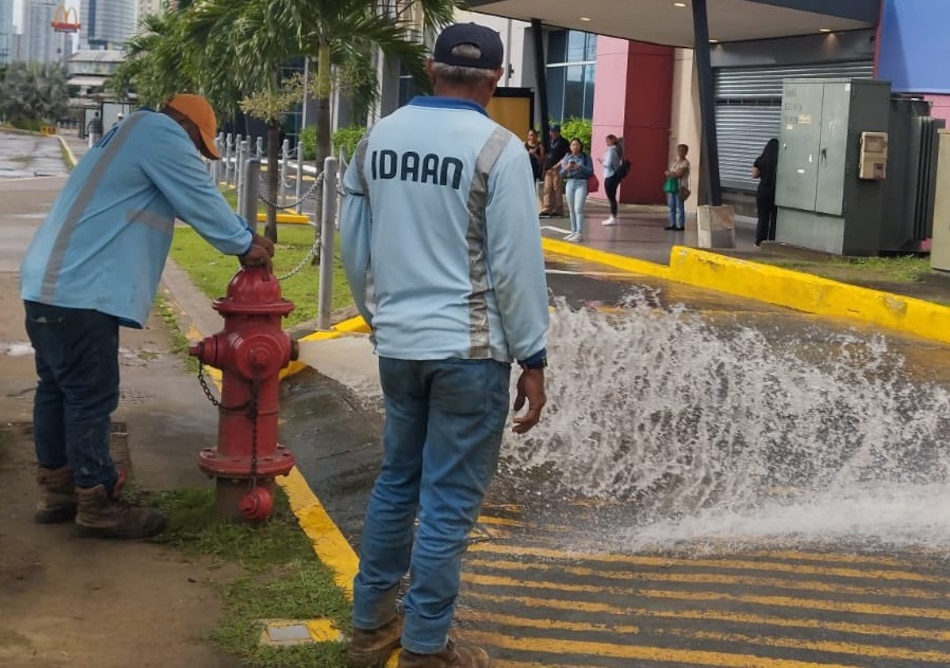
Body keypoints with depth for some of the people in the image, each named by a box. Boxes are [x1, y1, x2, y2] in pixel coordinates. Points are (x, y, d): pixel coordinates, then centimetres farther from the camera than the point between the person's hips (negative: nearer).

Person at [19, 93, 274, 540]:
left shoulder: (134, 134, 24)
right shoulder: (162, 135, -8)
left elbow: (188, 202, 29)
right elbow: (201, 202, -5)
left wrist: (243, 238, 27)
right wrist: (245, 246, 10)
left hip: (53, 285, 11)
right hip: (80, 291, -11)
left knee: (59, 390, 16)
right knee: (91, 398, -4)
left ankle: (57, 490, 25)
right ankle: (97, 504, 3)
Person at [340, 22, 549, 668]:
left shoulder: (378, 138, 4)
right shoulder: (498, 148, -13)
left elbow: (354, 244, 11)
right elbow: (516, 263, -12)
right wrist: (533, 358, -5)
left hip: (398, 343, 6)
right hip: (469, 347, -6)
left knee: (396, 483, 19)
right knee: (449, 503, 3)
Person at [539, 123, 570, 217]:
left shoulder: (563, 142, -4)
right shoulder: (550, 142, 18)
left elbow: (567, 155, -10)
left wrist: (558, 164, -17)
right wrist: (545, 167, 15)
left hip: (558, 169, -7)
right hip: (549, 169, 7)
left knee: (557, 190, -5)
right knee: (547, 190, 4)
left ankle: (558, 211, -1)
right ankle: (546, 210, 5)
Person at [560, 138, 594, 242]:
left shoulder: (585, 157, 1)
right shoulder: (567, 157, 9)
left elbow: (590, 171, -5)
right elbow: (562, 173, 9)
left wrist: (580, 167, -18)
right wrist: (567, 168, -12)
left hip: (581, 183, -4)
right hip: (570, 183, 4)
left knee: (578, 209, -12)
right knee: (571, 210, 8)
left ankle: (579, 233, -14)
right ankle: (573, 231, 16)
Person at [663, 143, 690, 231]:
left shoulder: (685, 163, -6)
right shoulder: (674, 162, 18)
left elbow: (679, 174, -15)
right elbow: (667, 172, 14)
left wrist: (670, 173, -2)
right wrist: (674, 174, -4)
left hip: (680, 187, -8)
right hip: (672, 186, 8)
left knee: (679, 207, -8)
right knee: (672, 207, 8)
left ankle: (681, 225, -6)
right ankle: (672, 224, 13)